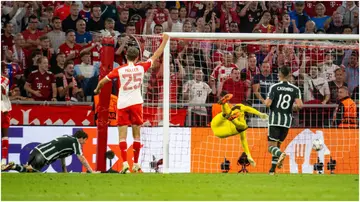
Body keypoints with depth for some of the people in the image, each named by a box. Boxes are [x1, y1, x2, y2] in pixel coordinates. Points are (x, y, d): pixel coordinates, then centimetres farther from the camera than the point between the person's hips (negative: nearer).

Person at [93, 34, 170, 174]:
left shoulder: (119, 70, -7)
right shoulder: (141, 67, -2)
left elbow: (103, 81, 0)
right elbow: (156, 56, 8)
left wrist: (97, 89, 21)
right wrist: (165, 40, 19)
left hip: (123, 104, -1)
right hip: (136, 103, 2)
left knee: (122, 136, -1)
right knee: (136, 135, 10)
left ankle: (125, 163, -16)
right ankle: (135, 164, 14)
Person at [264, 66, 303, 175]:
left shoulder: (274, 87, -5)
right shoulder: (295, 89, 2)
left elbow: (267, 104, -12)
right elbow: (299, 105, -11)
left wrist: (266, 100, 11)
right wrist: (294, 107, 12)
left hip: (275, 120, -3)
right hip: (287, 121, 3)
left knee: (271, 146, -4)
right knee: (277, 145, 17)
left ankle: (280, 154, -37)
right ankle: (272, 170, 15)